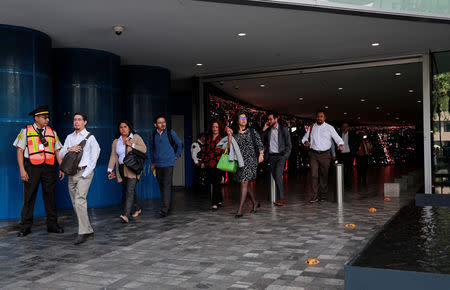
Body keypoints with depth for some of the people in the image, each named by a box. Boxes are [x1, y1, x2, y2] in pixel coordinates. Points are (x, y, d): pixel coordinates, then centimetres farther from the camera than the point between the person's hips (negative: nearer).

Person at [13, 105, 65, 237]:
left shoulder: (52, 132, 13)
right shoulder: (26, 131, 3)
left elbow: (57, 151, 12)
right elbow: (20, 151, -1)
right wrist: (22, 170, -10)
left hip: (49, 167, 3)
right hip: (32, 167, -3)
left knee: (50, 196, 7)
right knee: (29, 197, 0)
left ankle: (52, 225, 15)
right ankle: (25, 227, 9)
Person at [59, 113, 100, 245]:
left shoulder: (90, 137, -2)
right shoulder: (69, 137, 17)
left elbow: (94, 158, -6)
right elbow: (61, 155, 13)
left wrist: (85, 174, -12)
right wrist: (69, 149, -9)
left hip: (84, 172, -6)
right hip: (72, 173, 7)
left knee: (80, 201, -19)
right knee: (75, 204, 7)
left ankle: (83, 233, -18)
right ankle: (89, 230, 16)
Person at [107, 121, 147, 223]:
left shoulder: (136, 137, 5)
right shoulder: (116, 142, 15)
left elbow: (144, 149, -3)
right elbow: (113, 156, 9)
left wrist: (131, 144, -11)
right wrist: (110, 169, 0)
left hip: (133, 169, -5)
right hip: (122, 170, 5)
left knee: (130, 191, -14)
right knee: (129, 191, 11)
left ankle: (126, 215, -20)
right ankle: (137, 208, 30)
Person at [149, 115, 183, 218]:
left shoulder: (171, 133, -3)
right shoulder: (153, 135, 6)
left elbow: (179, 144, 9)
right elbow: (151, 148, 20)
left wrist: (176, 156, 7)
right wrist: (153, 162, 19)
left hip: (168, 163, -4)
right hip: (158, 164, 4)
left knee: (166, 186, -11)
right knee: (161, 186, 10)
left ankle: (164, 210, -13)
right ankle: (169, 205, 26)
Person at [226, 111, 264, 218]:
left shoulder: (252, 131, 4)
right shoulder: (234, 133, 9)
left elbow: (259, 144, 3)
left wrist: (261, 154, -10)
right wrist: (229, 136, -8)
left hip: (250, 159, -4)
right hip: (239, 160, 4)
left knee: (244, 183, -13)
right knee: (247, 184, 10)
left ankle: (240, 209, -13)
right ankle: (255, 203, 31)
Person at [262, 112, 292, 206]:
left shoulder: (283, 130, 1)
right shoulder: (268, 131, 12)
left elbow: (288, 145, 2)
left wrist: (285, 156, -8)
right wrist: (264, 129, 0)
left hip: (280, 156, -5)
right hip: (270, 157, 5)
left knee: (278, 176, -17)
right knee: (275, 178, 5)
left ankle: (281, 199, -14)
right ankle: (282, 198, 13)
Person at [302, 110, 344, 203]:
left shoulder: (329, 128, 4)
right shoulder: (311, 127, 11)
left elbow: (337, 138, -2)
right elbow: (305, 137, 20)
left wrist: (340, 145, -22)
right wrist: (305, 141, -4)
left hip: (325, 154, -1)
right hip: (313, 154, 1)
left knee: (324, 175, 5)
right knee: (314, 174, -9)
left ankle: (323, 195, 18)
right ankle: (315, 196, -6)